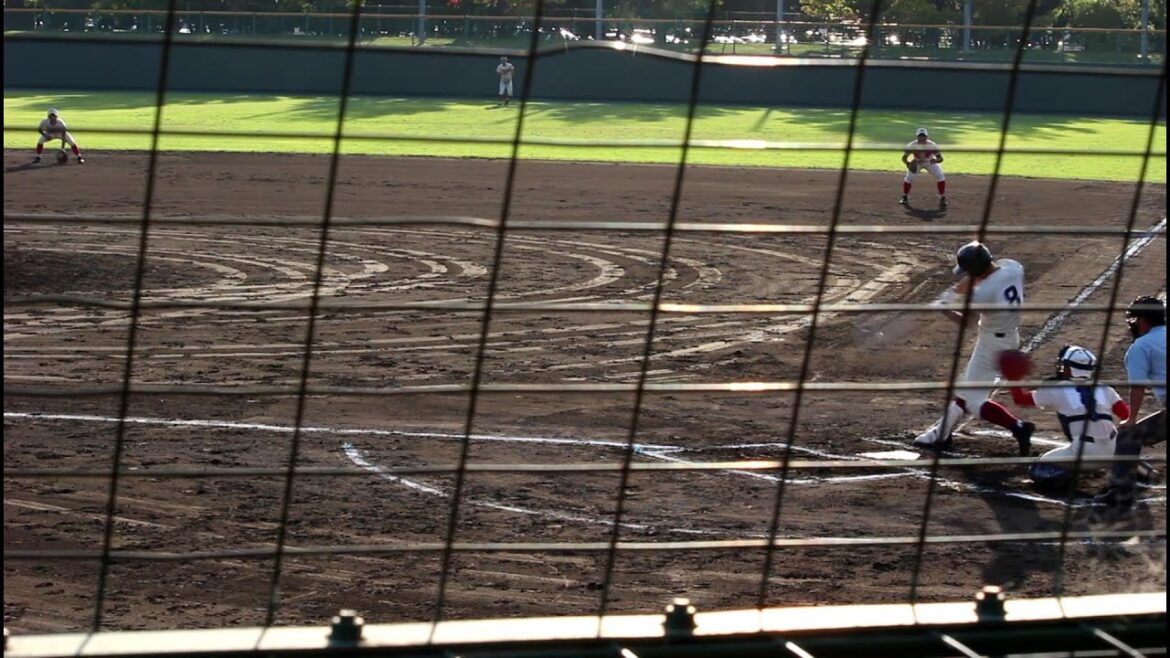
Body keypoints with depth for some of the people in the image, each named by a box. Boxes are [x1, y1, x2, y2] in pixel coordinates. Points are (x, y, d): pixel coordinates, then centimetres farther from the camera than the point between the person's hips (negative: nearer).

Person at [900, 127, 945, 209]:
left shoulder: (932, 145, -32)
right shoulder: (912, 146, -29)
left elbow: (940, 158, -32)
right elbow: (904, 158, -20)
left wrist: (935, 160, -56)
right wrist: (908, 164, -42)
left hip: (930, 162, -1)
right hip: (916, 163, 1)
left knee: (940, 176, -19)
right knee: (909, 177, -15)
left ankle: (942, 198, -6)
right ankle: (905, 197, 9)